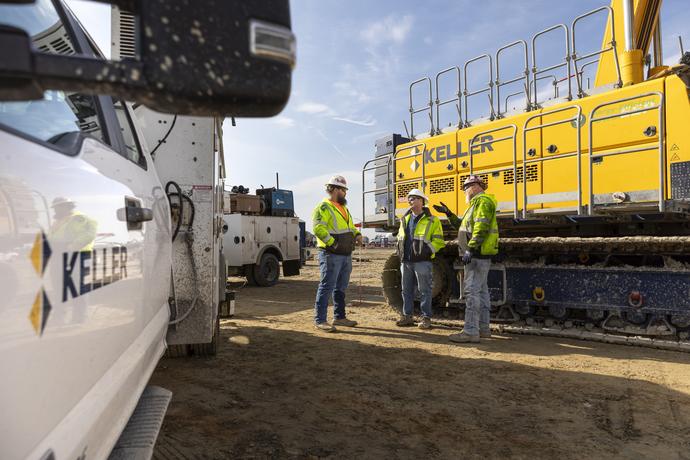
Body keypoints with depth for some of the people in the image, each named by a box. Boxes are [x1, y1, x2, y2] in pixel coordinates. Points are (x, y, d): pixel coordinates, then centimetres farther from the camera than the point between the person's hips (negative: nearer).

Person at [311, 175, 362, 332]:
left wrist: (357, 234, 7)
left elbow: (350, 226, 28)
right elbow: (318, 229, -22)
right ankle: (320, 320, 0)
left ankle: (339, 317, 27)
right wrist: (333, 243, -22)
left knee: (341, 287, 16)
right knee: (327, 287, -7)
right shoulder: (324, 207, -11)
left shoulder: (343, 208, 20)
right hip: (331, 255, -9)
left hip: (346, 255, 9)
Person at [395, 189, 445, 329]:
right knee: (406, 290, 11)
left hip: (422, 261, -6)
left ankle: (426, 318, 7)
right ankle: (407, 316, 21)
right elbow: (400, 237, 26)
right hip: (406, 261, 6)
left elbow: (438, 241, -4)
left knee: (424, 291, -1)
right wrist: (400, 249, 10)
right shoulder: (405, 219, 16)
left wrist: (428, 250, -16)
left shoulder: (432, 220, -2)